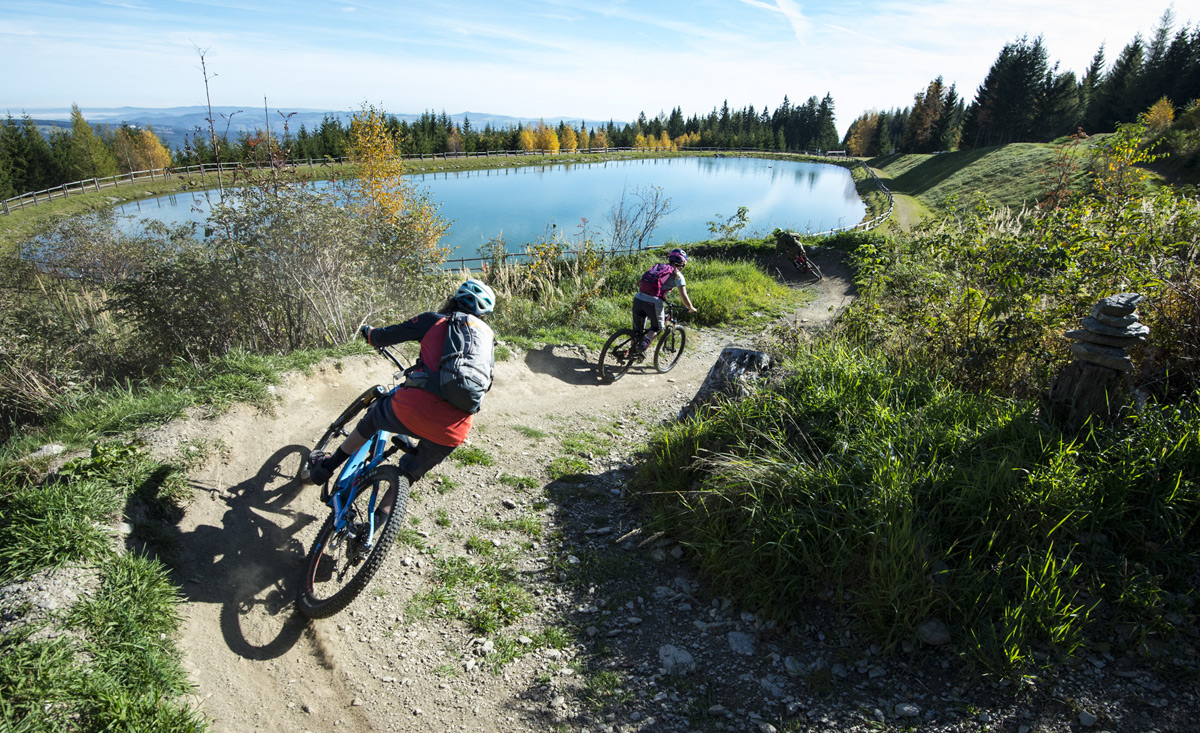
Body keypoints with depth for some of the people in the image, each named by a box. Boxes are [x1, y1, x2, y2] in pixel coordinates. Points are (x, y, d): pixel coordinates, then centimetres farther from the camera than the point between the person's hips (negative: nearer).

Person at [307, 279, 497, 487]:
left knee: (374, 417, 33)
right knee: (407, 477, 26)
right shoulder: (487, 335, 17)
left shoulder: (433, 321, 7)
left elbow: (382, 337, 16)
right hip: (453, 432, 2)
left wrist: (368, 332, 39)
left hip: (414, 410, -2)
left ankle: (325, 468, 47)